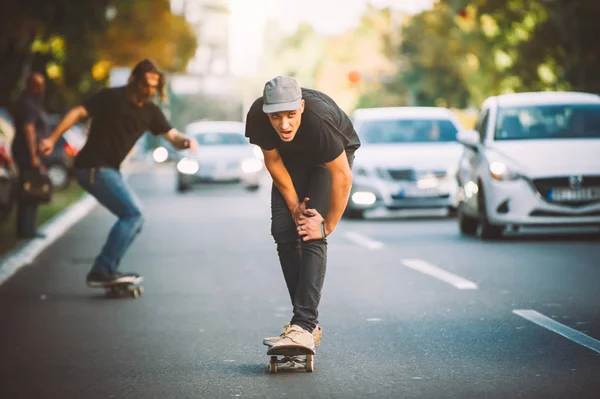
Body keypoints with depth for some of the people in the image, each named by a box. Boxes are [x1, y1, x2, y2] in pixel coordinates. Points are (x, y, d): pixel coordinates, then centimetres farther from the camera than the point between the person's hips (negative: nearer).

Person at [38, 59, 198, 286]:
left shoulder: (150, 112, 9)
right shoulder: (112, 98, -9)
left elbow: (172, 136, 1)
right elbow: (78, 113, -11)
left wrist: (186, 142, -22)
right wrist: (52, 139, -17)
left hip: (110, 171, 9)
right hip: (93, 167, -8)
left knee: (134, 219, 9)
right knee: (132, 214, -16)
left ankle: (102, 272, 12)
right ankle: (103, 270, -16)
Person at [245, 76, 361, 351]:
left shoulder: (319, 119, -41)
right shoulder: (257, 116, -28)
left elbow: (342, 176, -31)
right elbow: (272, 161, -10)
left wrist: (328, 225, -22)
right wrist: (293, 205, -11)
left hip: (331, 158, -5)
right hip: (292, 158, 5)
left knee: (311, 236, -19)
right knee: (283, 231, -7)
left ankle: (304, 327, -25)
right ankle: (308, 322, 2)